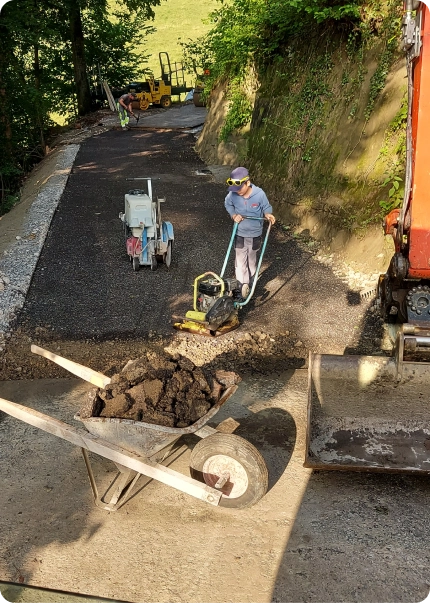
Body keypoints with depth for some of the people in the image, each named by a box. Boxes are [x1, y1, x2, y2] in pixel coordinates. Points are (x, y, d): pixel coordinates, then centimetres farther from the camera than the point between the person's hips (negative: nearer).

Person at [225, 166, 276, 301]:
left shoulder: (259, 194, -21)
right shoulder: (233, 194, -17)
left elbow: (266, 207, -5)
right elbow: (227, 204, 5)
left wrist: (268, 215, -27)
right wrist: (234, 215, -12)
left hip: (255, 235, 0)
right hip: (240, 234, 1)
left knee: (251, 262, 15)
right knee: (240, 263, 2)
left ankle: (250, 288, 31)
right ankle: (242, 289, 11)